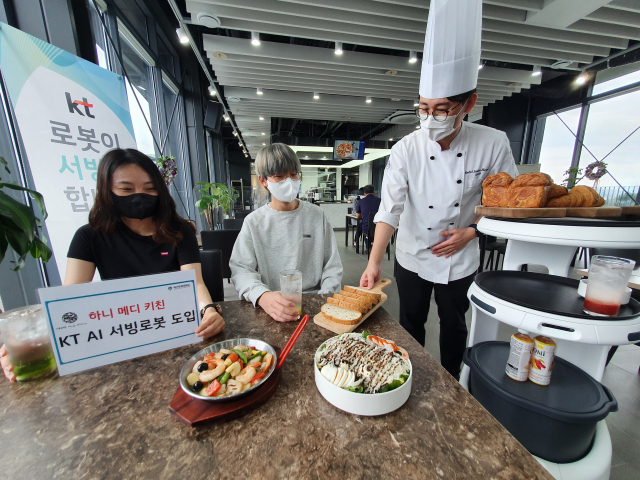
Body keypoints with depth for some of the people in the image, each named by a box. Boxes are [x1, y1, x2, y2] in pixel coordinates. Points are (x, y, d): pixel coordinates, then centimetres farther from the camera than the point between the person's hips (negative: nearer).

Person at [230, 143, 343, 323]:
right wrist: (263, 297, -25)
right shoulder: (254, 222, 1)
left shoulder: (316, 215, 4)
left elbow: (332, 266, 4)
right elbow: (240, 269, -6)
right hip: (271, 307, 0)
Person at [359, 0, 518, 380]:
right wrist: (374, 262, -33)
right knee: (412, 322, 17)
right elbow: (390, 209, -25)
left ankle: (451, 382, 48)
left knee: (454, 323, 19)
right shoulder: (406, 150, -18)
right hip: (413, 256, 0)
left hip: (460, 259, 1)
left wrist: (471, 231, -16)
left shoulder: (493, 144, -13)